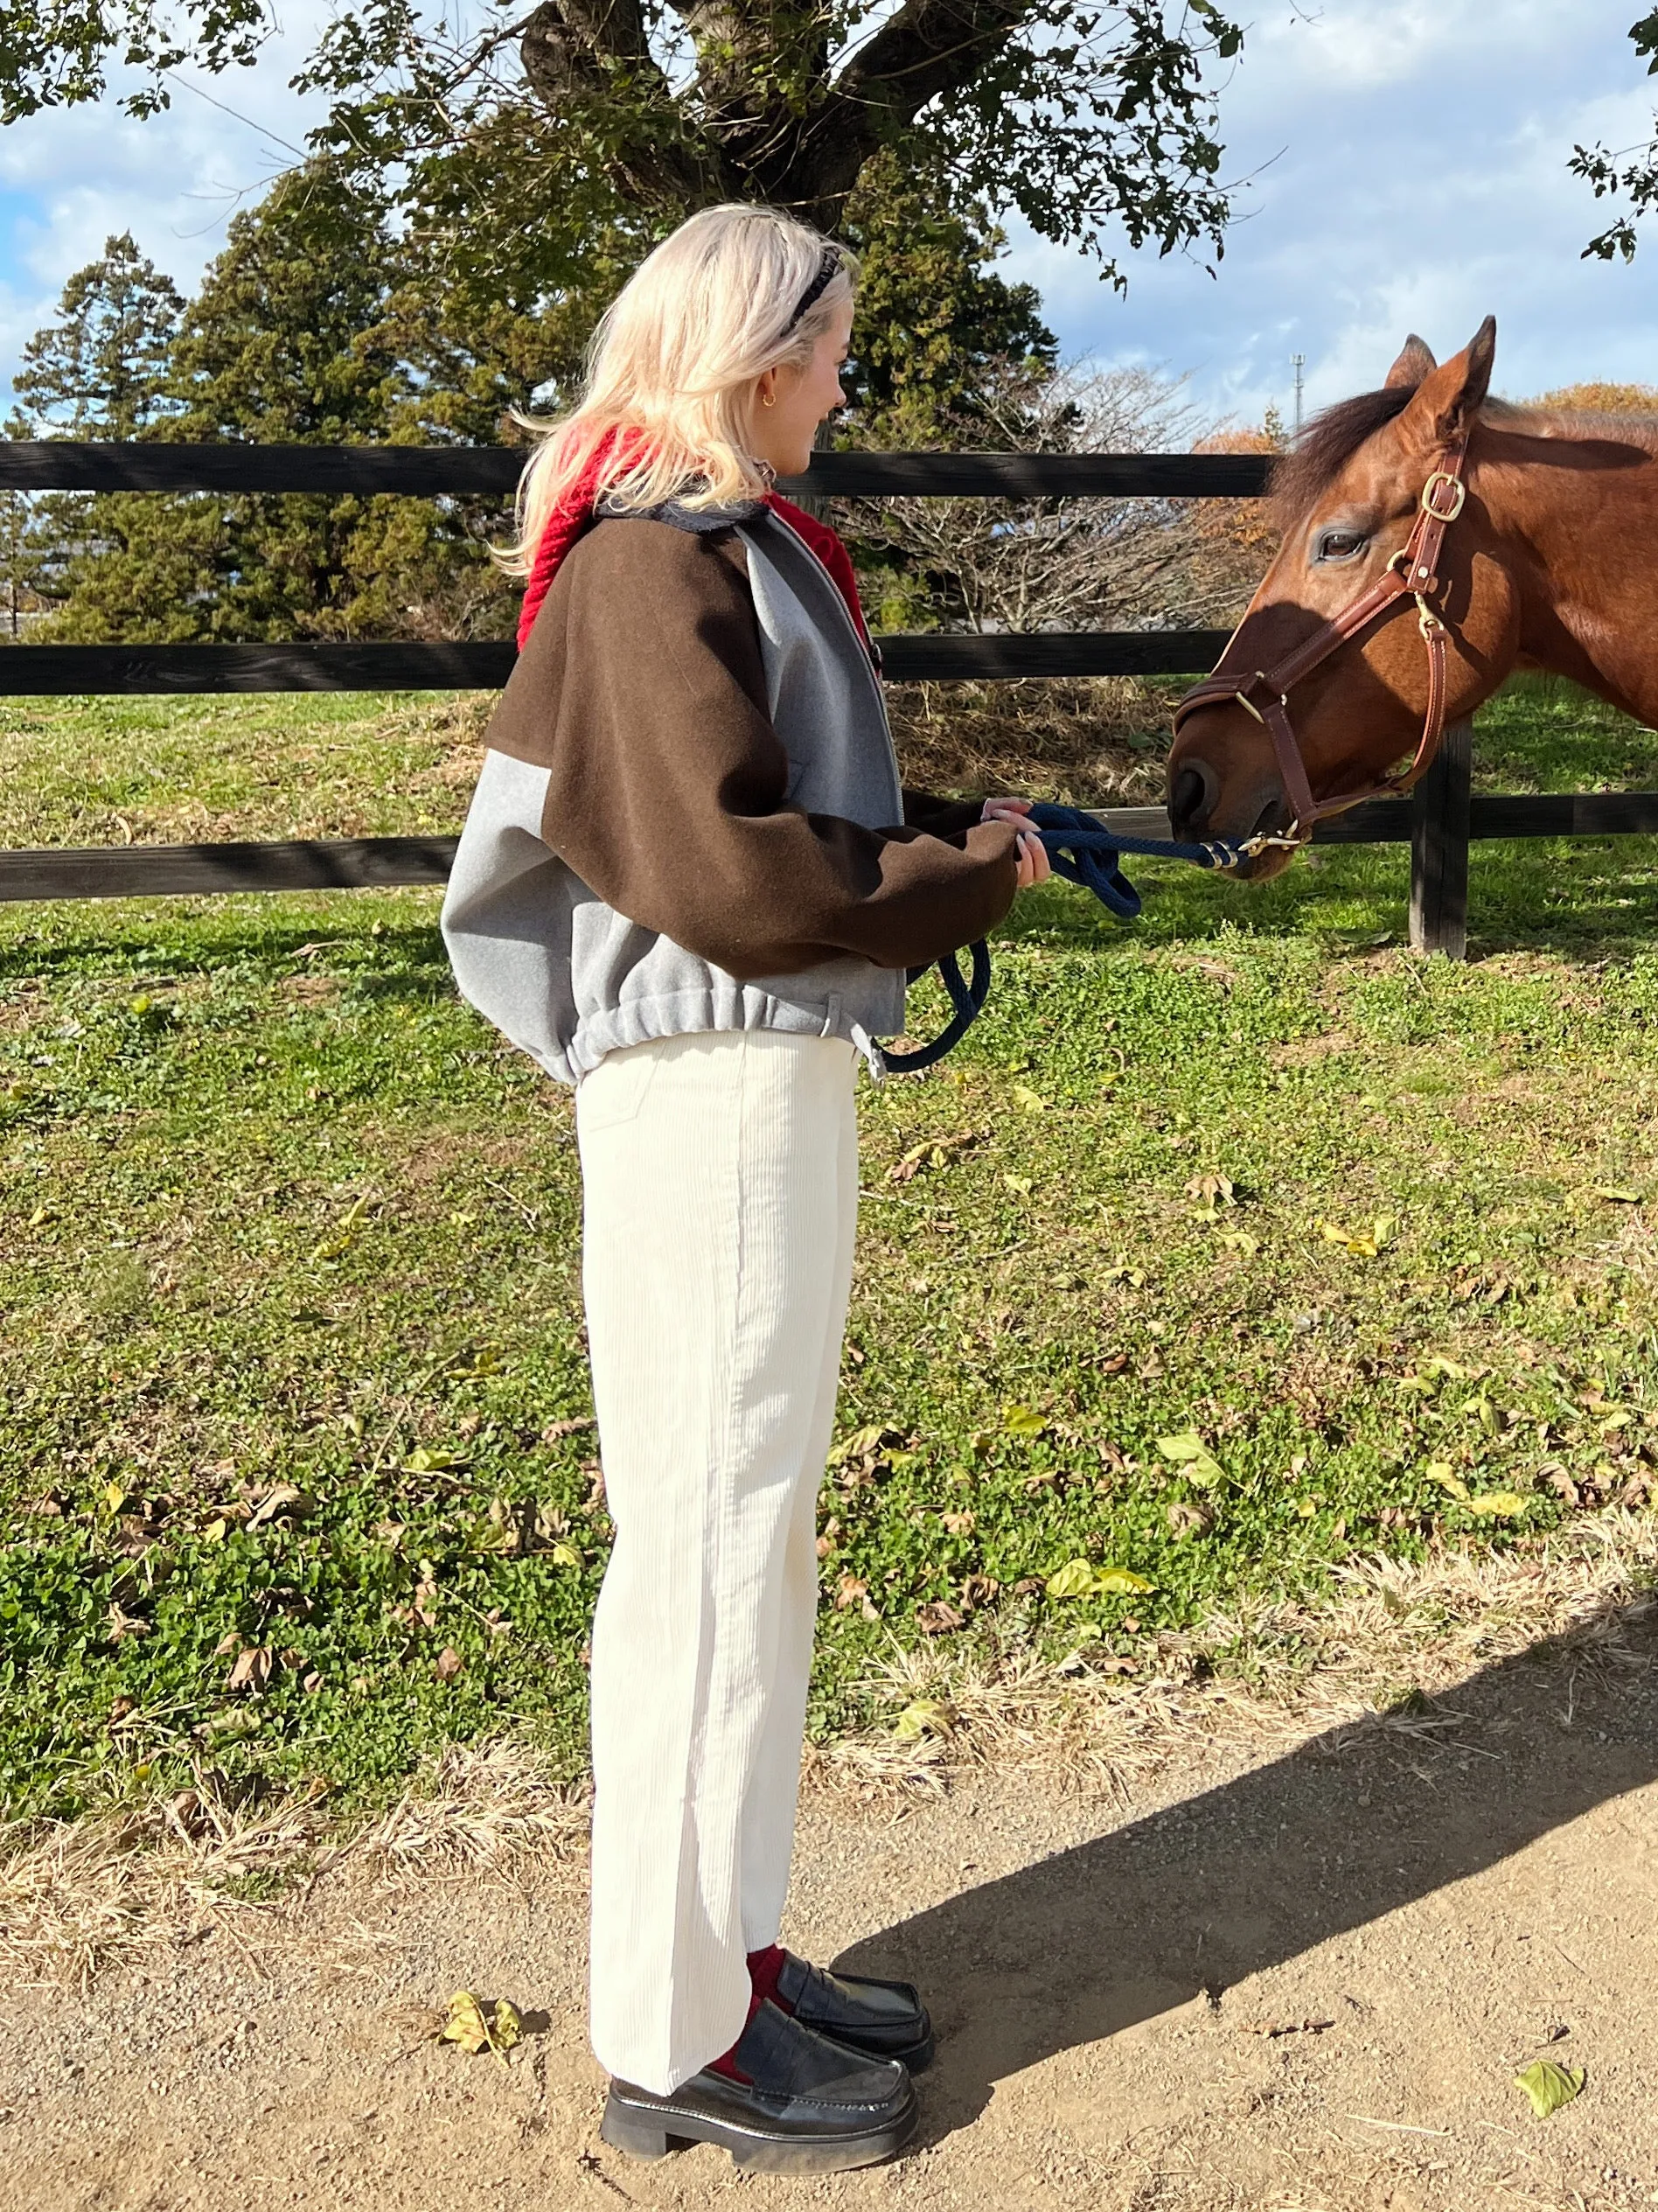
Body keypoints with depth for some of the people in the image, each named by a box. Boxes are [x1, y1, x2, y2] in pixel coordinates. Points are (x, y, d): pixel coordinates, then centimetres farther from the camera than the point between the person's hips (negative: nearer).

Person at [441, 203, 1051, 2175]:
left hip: (775, 1070, 10)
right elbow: (726, 871, -21)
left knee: (756, 1529, 16)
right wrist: (973, 873, -10)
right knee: (711, 1535, -2)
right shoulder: (653, 564, -13)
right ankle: (673, 2040, 15)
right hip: (712, 1079, -10)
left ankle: (731, 1950, 31)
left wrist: (956, 827, 5)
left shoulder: (731, 545, 18)